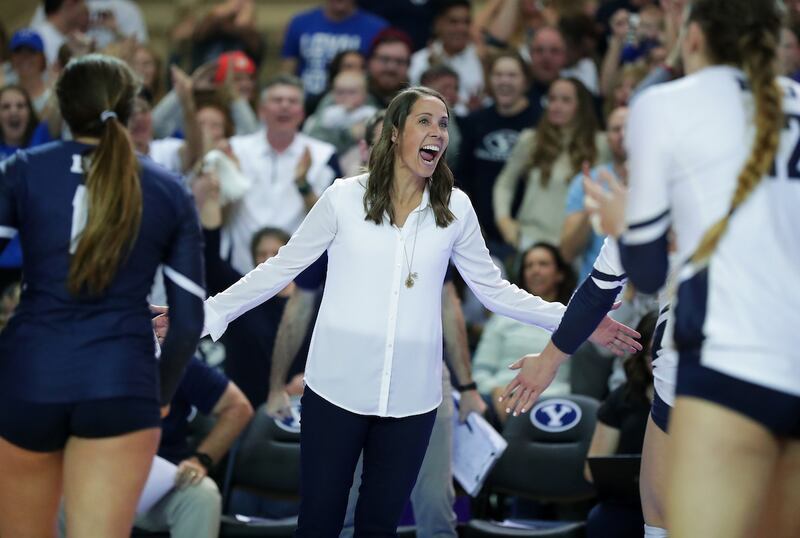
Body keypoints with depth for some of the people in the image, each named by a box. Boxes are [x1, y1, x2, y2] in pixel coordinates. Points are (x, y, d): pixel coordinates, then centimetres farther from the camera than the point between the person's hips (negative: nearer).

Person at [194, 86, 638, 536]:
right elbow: (281, 268, 3)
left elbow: (494, 290, 9)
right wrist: (207, 313, -1)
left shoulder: (456, 208, 3)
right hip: (337, 389, -2)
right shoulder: (345, 198, -3)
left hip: (411, 397, 2)